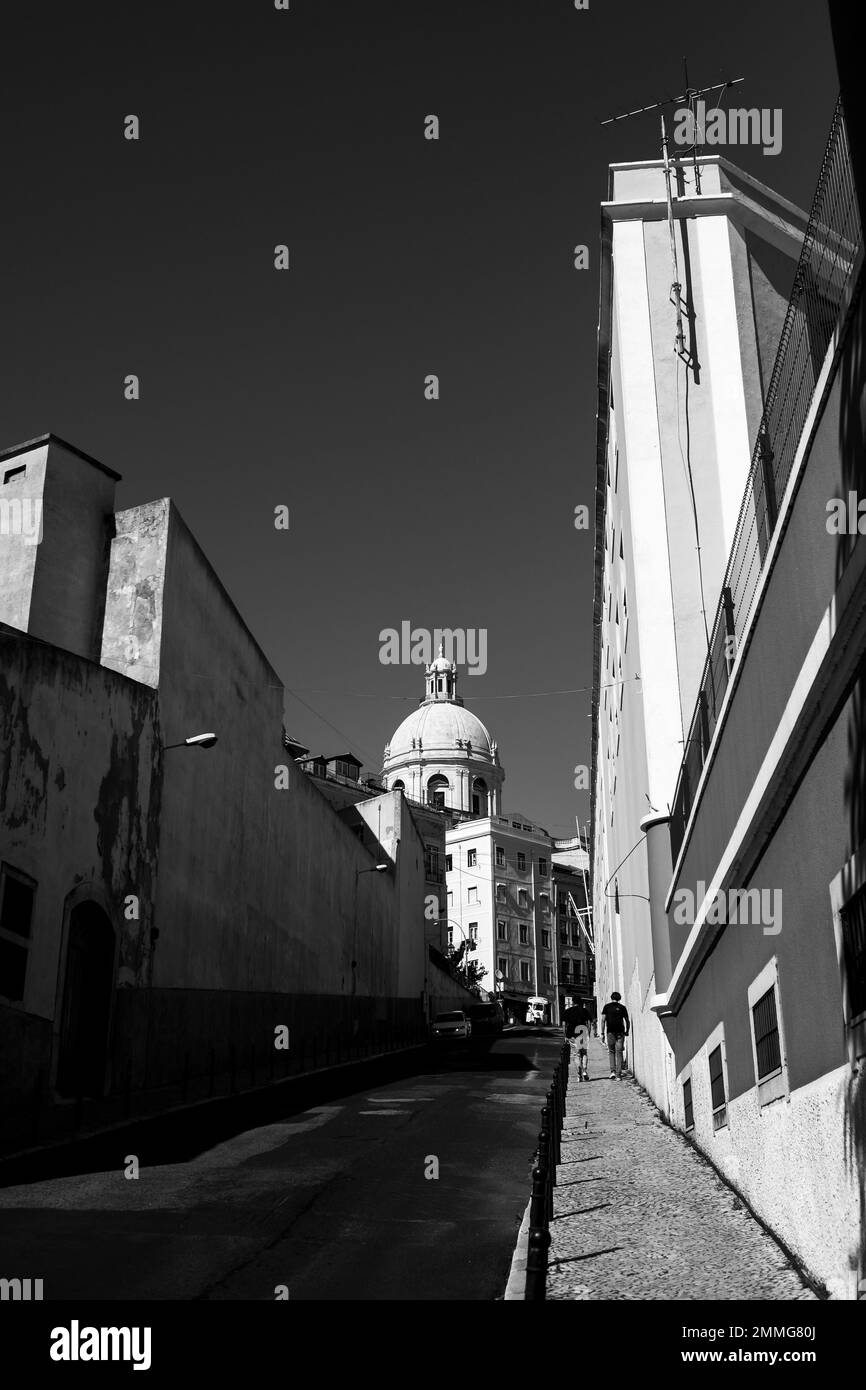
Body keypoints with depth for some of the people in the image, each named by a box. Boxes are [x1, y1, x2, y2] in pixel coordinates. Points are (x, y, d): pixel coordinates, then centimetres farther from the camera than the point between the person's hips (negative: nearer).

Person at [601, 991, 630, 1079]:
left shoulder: (607, 1007, 6)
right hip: (620, 1032, 0)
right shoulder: (622, 1007, 8)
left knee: (611, 1051, 13)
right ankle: (618, 1074, -3)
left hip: (610, 1032, 0)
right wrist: (627, 1032, 19)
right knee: (619, 1053, 3)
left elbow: (603, 1020, 0)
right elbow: (627, 1021, 7)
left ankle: (613, 1070, 0)